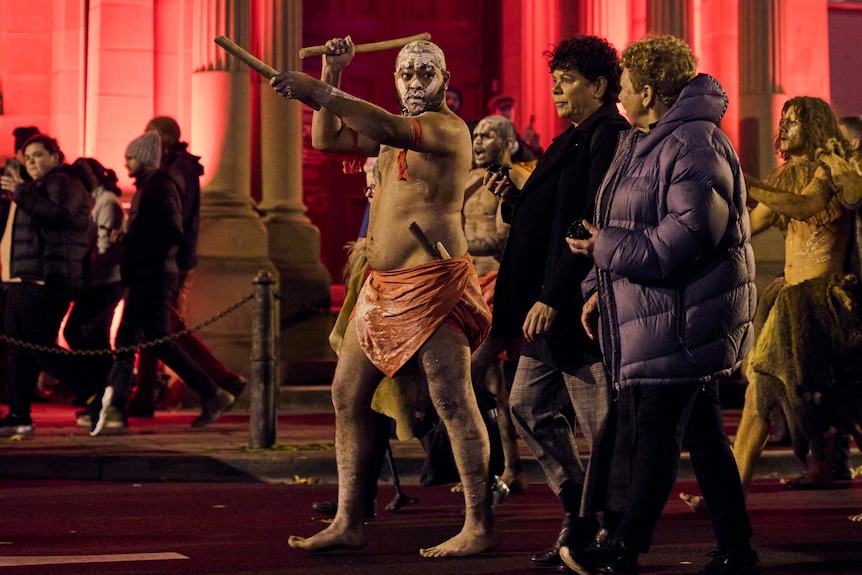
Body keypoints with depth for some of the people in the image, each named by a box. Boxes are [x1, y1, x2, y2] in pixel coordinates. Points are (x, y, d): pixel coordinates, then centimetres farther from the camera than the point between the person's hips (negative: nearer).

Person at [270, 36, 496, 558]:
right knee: (347, 395, 8)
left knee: (454, 403, -9)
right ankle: (349, 523, 13)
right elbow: (326, 139, 20)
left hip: (433, 283, -9)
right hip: (383, 284, 9)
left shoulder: (450, 127, -8)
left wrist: (318, 91, -34)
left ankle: (480, 526, -5)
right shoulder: (395, 130, 18)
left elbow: (389, 129, -27)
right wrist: (332, 75, 10)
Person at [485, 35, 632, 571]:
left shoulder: (610, 137, -11)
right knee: (531, 407, 13)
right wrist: (516, 198, 5)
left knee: (601, 421, -3)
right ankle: (579, 515, 22)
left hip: (581, 306, -11)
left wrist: (553, 297, -23)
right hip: (549, 308, 11)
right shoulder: (572, 141, 20)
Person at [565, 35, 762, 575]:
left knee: (658, 431, -4)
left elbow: (689, 233, -24)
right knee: (702, 431, 11)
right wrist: (600, 288, 14)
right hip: (661, 310, 10)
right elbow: (633, 226, 23)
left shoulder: (695, 145, -16)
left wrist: (606, 247, -16)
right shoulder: (642, 143, 17)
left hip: (687, 315, -10)